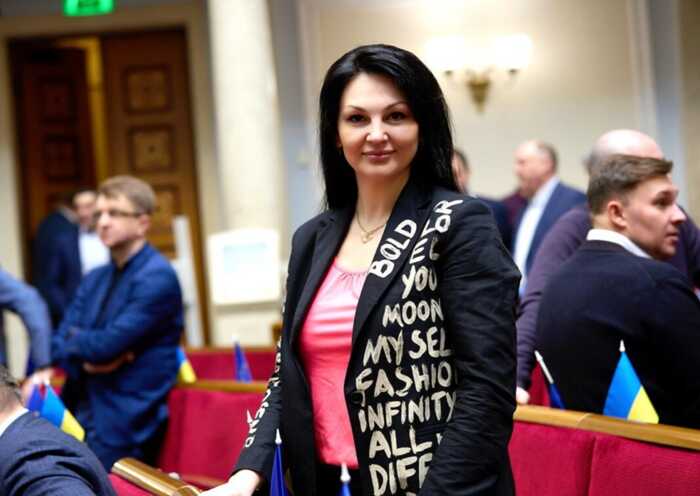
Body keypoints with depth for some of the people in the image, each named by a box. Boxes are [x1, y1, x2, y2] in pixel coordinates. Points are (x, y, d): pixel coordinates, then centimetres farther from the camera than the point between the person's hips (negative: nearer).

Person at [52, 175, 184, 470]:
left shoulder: (157, 278, -12)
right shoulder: (94, 280, 14)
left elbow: (108, 344, -19)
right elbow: (59, 346, 10)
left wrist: (73, 337, 1)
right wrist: (85, 359, -12)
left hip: (125, 429, -7)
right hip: (79, 416, 7)